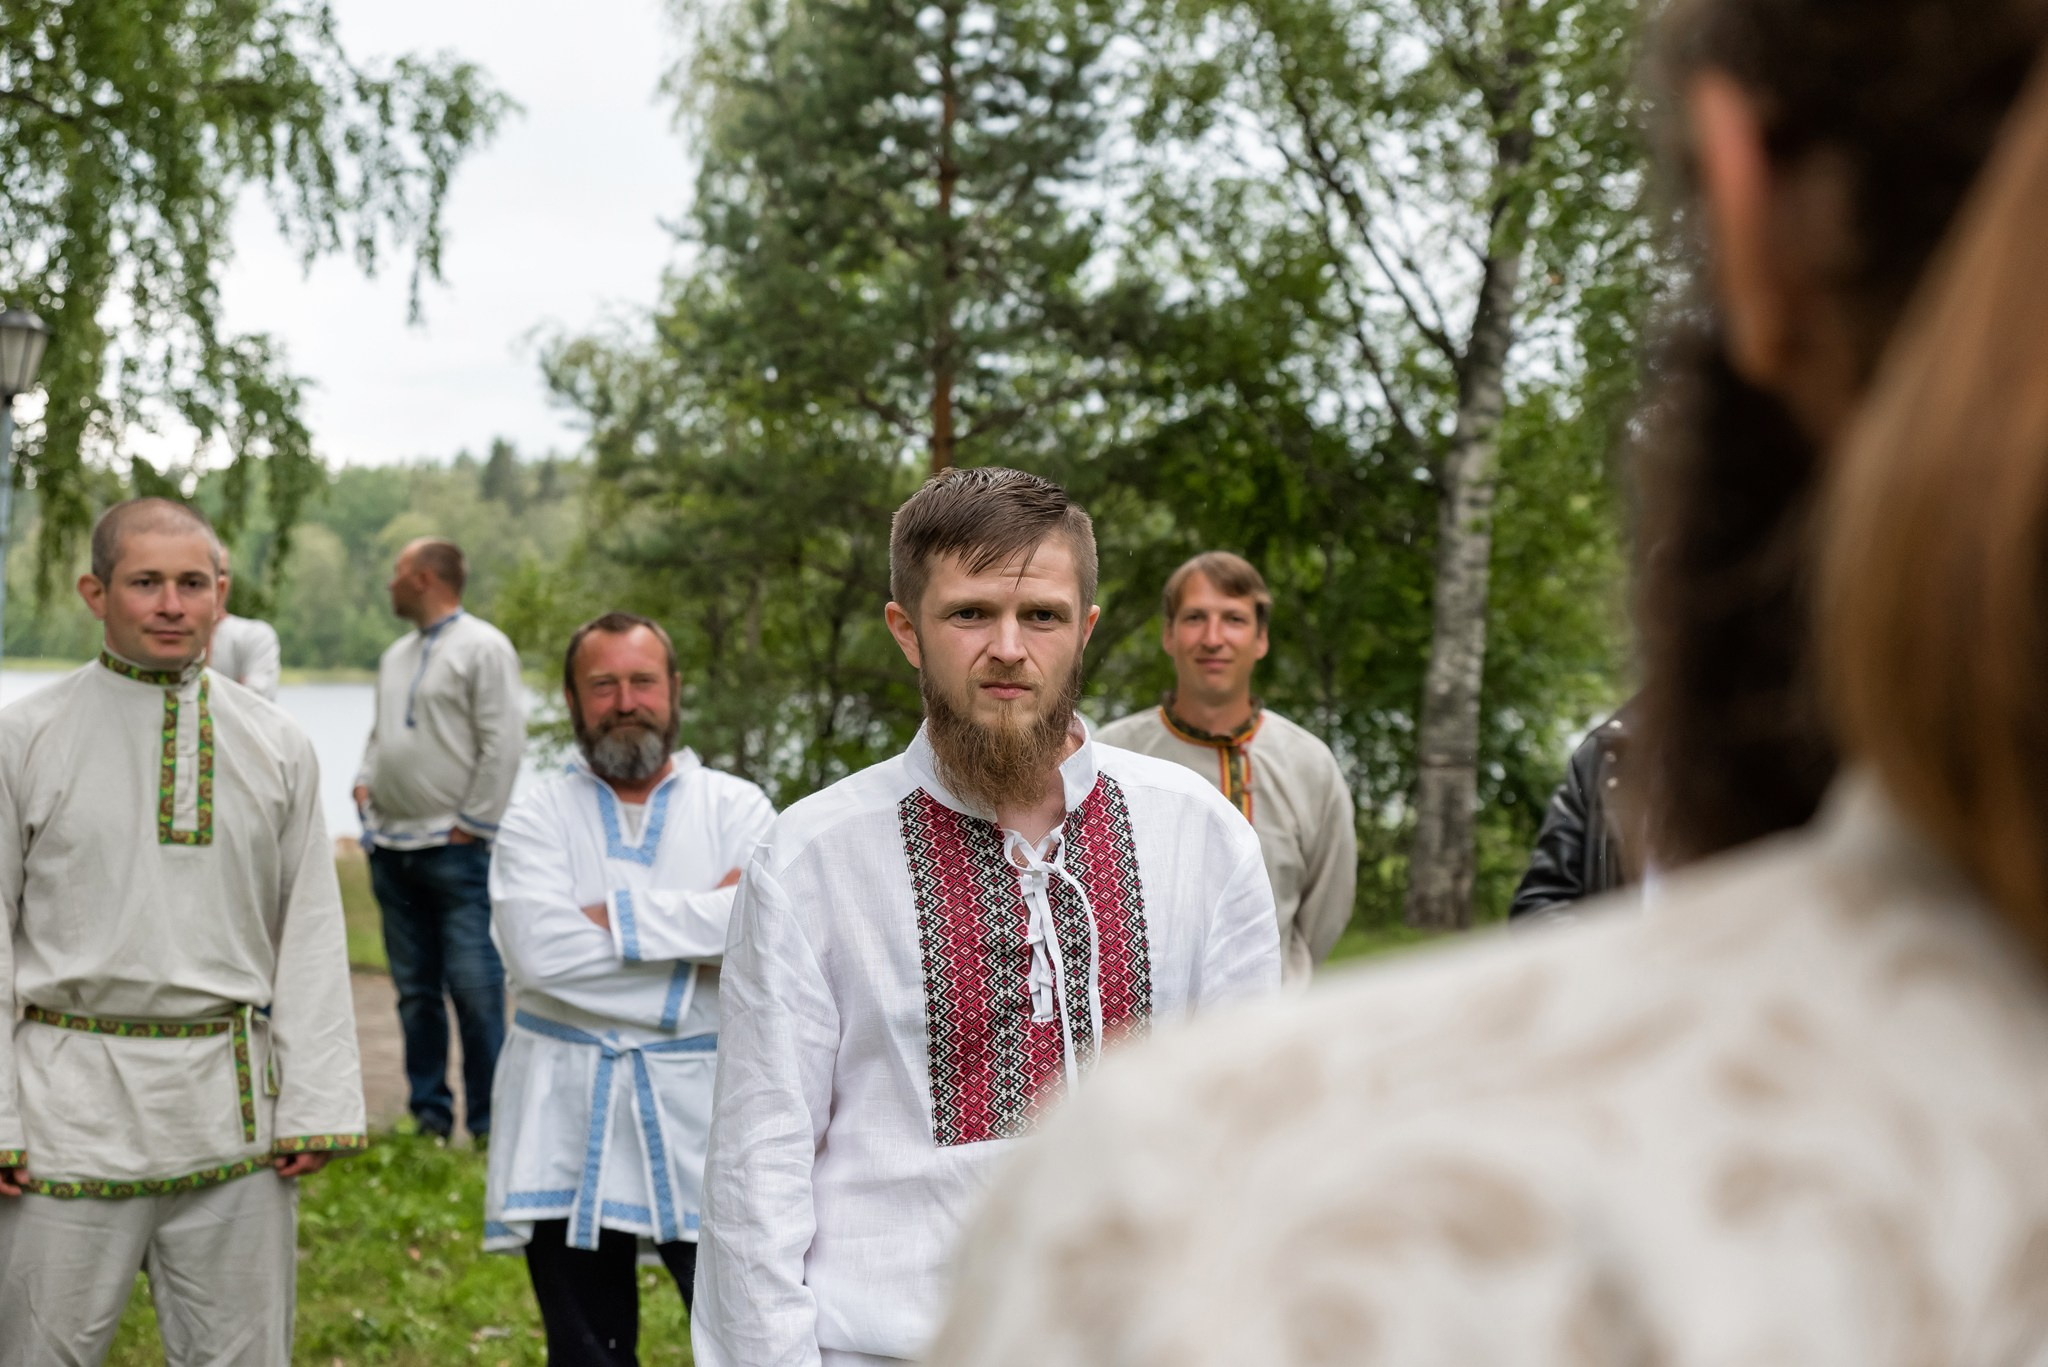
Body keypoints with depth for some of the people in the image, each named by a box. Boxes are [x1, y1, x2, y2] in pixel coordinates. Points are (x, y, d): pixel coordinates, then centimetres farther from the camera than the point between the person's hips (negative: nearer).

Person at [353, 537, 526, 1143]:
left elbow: (504, 745, -12)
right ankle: (429, 1113, 19)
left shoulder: (483, 648, -7)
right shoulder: (396, 655, 19)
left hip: (455, 850, -8)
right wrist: (365, 782, 10)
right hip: (392, 848, 8)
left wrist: (472, 824, -13)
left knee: (474, 989, -8)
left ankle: (488, 1124, -1)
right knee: (415, 990, 11)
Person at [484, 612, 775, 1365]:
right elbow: (536, 948, -15)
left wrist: (613, 918, -13)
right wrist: (700, 920, -11)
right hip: (567, 1116, 1)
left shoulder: (735, 808, 4)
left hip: (701, 1107, -1)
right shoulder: (538, 818, 4)